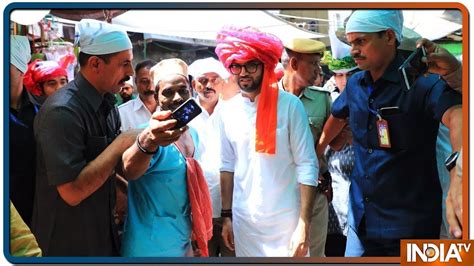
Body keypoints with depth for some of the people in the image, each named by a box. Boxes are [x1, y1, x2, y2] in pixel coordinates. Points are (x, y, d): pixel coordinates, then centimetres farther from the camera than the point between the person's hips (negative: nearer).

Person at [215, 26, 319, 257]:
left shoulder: (289, 105, -10)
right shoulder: (227, 110, 2)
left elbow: (307, 166, -10)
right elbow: (227, 165, 10)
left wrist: (303, 224, -14)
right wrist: (227, 215, 8)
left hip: (285, 220, -3)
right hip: (243, 220, 4)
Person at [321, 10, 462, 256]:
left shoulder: (423, 81, -17)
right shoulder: (355, 84, 5)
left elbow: (456, 116, -36)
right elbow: (338, 116, 26)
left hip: (409, 222, -6)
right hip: (361, 217, 6)